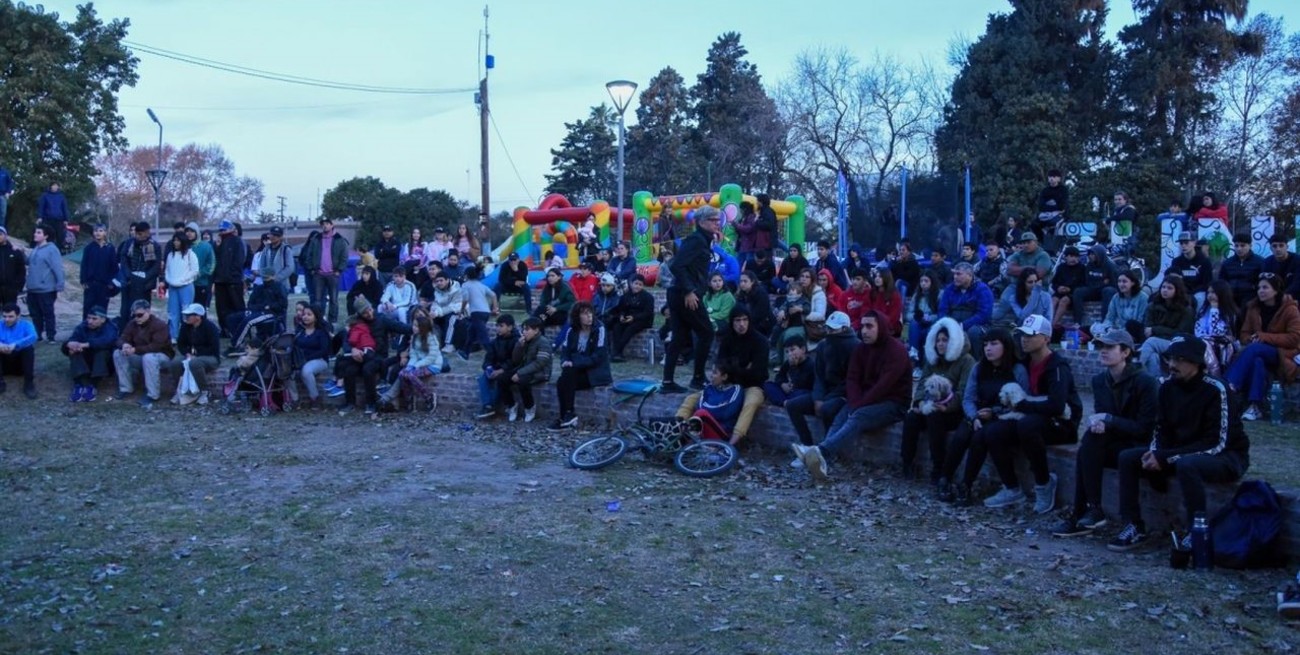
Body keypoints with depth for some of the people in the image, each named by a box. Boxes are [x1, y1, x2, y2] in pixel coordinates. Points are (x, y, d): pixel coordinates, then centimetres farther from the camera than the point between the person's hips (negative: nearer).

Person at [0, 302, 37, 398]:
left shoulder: (26, 325, 0)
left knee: (29, 347, -28)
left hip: (21, 363, -1)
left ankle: (29, 384, -29)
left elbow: (33, 337, -24)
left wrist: (15, 345, -40)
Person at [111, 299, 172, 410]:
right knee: (118, 353, -11)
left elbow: (157, 346, -29)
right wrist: (124, 345, -31)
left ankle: (152, 395, -34)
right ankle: (126, 389, -8)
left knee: (149, 358, -40)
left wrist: (135, 350, -36)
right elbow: (122, 339, -5)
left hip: (161, 356, -7)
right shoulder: (132, 324, 0)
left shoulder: (159, 325, -20)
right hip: (140, 356, 7)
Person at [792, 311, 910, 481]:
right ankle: (821, 460, -45)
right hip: (867, 402, 7)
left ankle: (820, 451, -55)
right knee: (841, 416, -23)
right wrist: (855, 404, -18)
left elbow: (884, 385, -21)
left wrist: (859, 406, -23)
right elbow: (853, 379, 0)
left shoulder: (896, 350, -12)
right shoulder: (861, 349, 9)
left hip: (894, 403, -7)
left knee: (858, 418, -33)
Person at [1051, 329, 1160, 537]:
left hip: (1139, 447, -6)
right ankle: (1080, 514, -22)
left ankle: (1094, 510, -20)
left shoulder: (1146, 382, -14)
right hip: (1114, 443, 6)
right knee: (1088, 443, -26)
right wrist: (1098, 423, -17)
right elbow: (1100, 415, 8)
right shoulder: (1099, 380, 4)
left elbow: (1144, 428, -17)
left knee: (1091, 440, -28)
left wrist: (1108, 420, -24)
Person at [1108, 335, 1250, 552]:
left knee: (1186, 464, -38)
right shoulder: (1168, 387, -2)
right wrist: (1154, 453, -16)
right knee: (1128, 458, -7)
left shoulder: (1215, 390, -22)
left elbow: (1217, 444, -25)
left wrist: (1166, 457, -27)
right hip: (1182, 452, 7)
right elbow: (1162, 430, 7)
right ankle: (1134, 526, -5)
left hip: (1227, 458, -7)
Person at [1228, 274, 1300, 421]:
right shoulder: (1254, 308, 9)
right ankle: (1254, 407, -44)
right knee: (1257, 361, -36)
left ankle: (1230, 386, -48)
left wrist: (1265, 337, -21)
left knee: (1254, 349, -36)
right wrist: (1251, 340, -13)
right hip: (1258, 352, 4)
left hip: (1284, 354, -4)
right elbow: (1244, 334, 12)